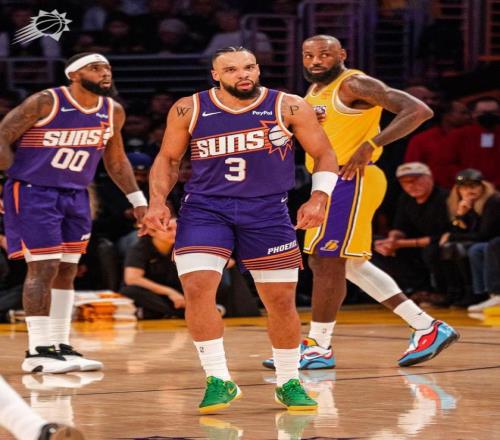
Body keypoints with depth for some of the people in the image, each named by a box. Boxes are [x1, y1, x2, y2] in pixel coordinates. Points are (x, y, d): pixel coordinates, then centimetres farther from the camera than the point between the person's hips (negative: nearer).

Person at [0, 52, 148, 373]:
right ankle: (38, 351, -7)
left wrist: (138, 199, 13)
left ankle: (61, 346, 17)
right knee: (44, 268, -10)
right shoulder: (45, 103, -16)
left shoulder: (113, 112, 3)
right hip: (32, 192, -7)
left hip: (76, 197, 7)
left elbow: (116, 160, 17)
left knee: (67, 271, 9)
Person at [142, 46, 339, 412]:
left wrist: (319, 197, -14)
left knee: (281, 300, 3)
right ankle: (219, 381, -7)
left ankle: (289, 383, 24)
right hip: (205, 209, 0)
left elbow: (324, 155, 1)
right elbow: (168, 158, 10)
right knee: (197, 289, -19)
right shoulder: (189, 110, -3)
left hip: (267, 213, 0)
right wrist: (158, 200, -5)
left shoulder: (288, 108, -5)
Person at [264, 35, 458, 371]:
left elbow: (419, 110, -21)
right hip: (330, 183, 11)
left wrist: (371, 145, -28)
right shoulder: (315, 91, 15)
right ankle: (426, 328, 16)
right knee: (348, 264, 14)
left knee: (327, 262, -7)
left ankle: (318, 348, 2)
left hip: (350, 181, -11)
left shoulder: (355, 84, -13)